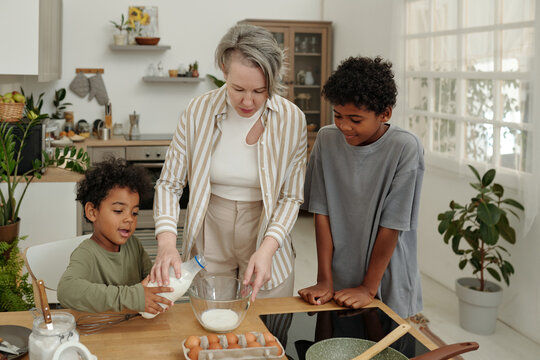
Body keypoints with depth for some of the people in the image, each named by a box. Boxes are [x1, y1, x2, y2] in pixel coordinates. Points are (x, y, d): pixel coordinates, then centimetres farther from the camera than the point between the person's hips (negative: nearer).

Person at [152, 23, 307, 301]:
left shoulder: (291, 119, -11)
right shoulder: (199, 111, -11)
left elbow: (291, 196, -5)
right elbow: (169, 183, -6)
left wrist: (267, 248, -20)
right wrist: (166, 242, -21)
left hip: (267, 239, 0)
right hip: (209, 242, 0)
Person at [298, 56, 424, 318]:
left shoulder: (404, 149, -17)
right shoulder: (326, 139, -5)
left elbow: (391, 225, -16)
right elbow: (322, 211, -5)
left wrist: (369, 288, -13)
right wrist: (325, 281, -7)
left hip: (388, 288, -3)